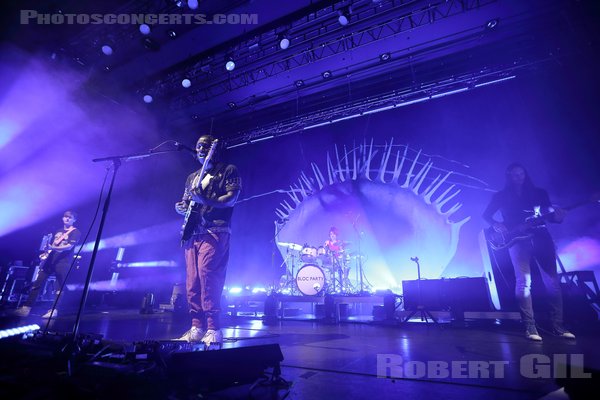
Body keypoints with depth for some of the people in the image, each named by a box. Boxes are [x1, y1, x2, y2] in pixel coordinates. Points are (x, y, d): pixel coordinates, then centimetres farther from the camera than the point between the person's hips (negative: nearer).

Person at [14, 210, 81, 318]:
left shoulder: (75, 232, -3)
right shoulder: (58, 232, 21)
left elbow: (69, 246, -15)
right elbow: (52, 245, 26)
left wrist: (54, 248, -25)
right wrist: (46, 253, 8)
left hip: (63, 262, -7)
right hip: (50, 260, 7)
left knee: (61, 287, -4)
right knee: (37, 283, 2)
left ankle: (54, 310, -2)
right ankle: (26, 308, 6)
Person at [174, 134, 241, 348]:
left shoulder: (228, 170, 7)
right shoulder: (192, 177, 26)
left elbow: (232, 198, -8)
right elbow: (185, 202, 28)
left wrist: (205, 200, -20)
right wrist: (181, 207, 4)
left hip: (214, 232, -7)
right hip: (192, 234, 7)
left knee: (207, 277, -16)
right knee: (192, 281, 4)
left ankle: (213, 330, -8)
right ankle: (197, 327, 13)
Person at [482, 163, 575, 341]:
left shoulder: (539, 193, 15)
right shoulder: (501, 196, 8)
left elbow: (551, 214, 11)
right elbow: (486, 215, 8)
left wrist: (557, 216, -11)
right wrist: (496, 225, -10)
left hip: (541, 238, 3)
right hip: (518, 240, -3)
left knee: (553, 282, 1)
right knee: (524, 282, -12)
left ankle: (558, 326, 13)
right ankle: (530, 328, -7)